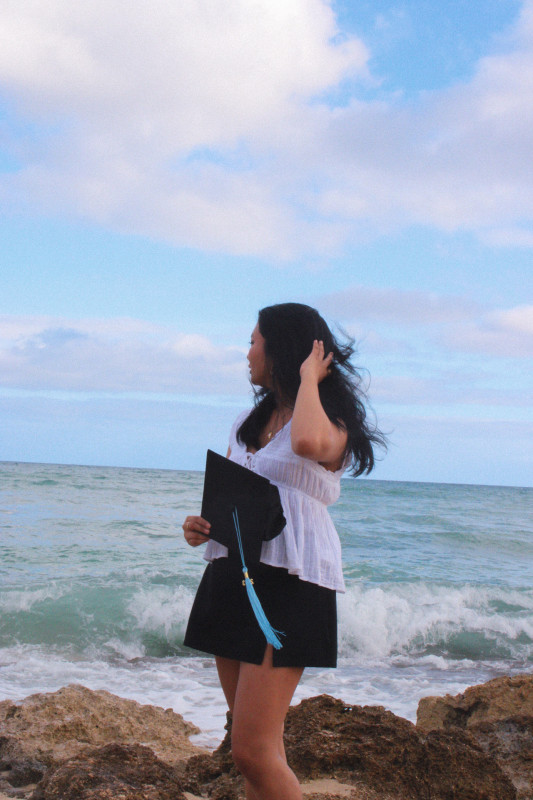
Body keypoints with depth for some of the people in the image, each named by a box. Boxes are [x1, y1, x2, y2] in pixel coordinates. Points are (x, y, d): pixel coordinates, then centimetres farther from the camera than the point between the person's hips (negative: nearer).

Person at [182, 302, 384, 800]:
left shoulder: (332, 421, -5)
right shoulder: (249, 420, 19)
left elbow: (307, 443, -30)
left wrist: (309, 377, -14)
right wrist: (200, 526, 1)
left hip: (289, 583, -8)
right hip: (232, 576, 8)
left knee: (252, 752, -13)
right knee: (255, 745, 10)